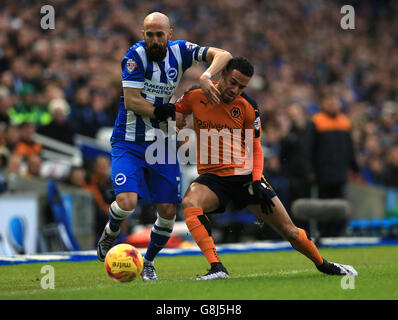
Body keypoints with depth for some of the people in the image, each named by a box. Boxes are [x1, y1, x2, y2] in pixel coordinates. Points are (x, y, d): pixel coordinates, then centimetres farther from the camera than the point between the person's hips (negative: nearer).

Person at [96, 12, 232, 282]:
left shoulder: (179, 51, -2)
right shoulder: (136, 55, -13)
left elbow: (223, 55, -9)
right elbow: (131, 101, -18)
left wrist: (206, 76, -26)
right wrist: (166, 112, -15)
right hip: (129, 144, -4)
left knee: (168, 211, 0)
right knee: (127, 202, -22)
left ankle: (148, 262, 25)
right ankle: (109, 235, 13)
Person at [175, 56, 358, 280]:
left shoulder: (247, 107, -1)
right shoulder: (196, 97, -2)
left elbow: (255, 148, 6)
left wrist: (257, 180, -8)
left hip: (245, 175, 0)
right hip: (212, 177, 0)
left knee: (290, 231, -1)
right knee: (190, 203, -35)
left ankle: (322, 264, 26)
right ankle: (217, 268, -37)